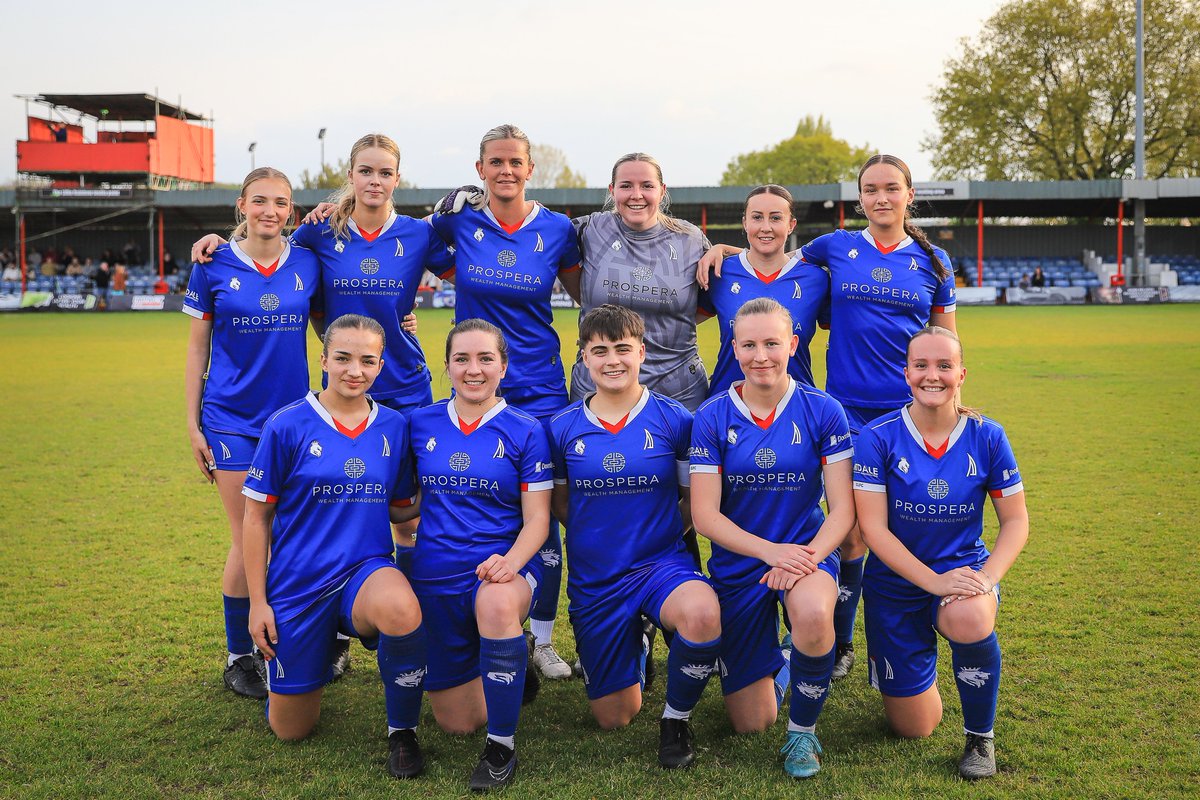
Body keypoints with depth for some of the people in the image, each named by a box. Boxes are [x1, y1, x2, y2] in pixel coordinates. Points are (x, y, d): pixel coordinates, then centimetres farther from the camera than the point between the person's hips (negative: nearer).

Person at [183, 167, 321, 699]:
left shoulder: (306, 264, 2)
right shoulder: (214, 266, -2)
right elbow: (197, 347, 3)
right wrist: (193, 422, 0)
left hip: (293, 417, 2)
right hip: (233, 420, -2)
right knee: (249, 542, -1)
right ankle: (238, 656, 16)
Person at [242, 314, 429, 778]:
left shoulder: (394, 427, 0)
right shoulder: (288, 426, -9)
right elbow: (257, 517, -3)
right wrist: (257, 602, -5)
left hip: (367, 568, 1)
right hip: (298, 583, 0)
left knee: (401, 611, -38)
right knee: (291, 729, 8)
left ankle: (402, 731, -11)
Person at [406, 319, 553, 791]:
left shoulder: (525, 432, -4)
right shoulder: (421, 424, 4)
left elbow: (536, 519, -6)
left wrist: (511, 561, -24)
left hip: (503, 567, -3)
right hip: (434, 575, 3)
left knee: (497, 603, -42)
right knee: (457, 723, 7)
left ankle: (502, 746, -23)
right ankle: (499, 669, 43)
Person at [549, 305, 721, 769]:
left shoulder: (675, 420, -6)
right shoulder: (563, 429, -1)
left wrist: (659, 535, -3)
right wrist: (601, 538, 3)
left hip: (662, 564, -2)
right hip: (593, 579, 2)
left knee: (703, 614, -39)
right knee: (613, 719, 9)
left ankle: (676, 719, -9)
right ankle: (634, 645, 44)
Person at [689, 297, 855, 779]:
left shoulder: (822, 411, -8)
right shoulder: (712, 417, -8)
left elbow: (842, 507, -9)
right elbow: (705, 514, -11)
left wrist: (810, 555, -27)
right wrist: (770, 551, -24)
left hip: (807, 552, -1)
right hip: (737, 564, 1)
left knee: (813, 615, -39)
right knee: (750, 725, 6)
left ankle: (803, 731, -11)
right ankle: (776, 663, 44)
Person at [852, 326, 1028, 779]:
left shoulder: (987, 437, -8)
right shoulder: (878, 438, -14)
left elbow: (1015, 522, -3)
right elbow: (873, 528, -16)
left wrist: (987, 578, -21)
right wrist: (934, 580, -26)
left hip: (963, 568, 0)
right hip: (896, 582, 0)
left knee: (968, 619, -39)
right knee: (913, 729, 7)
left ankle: (980, 737, -10)